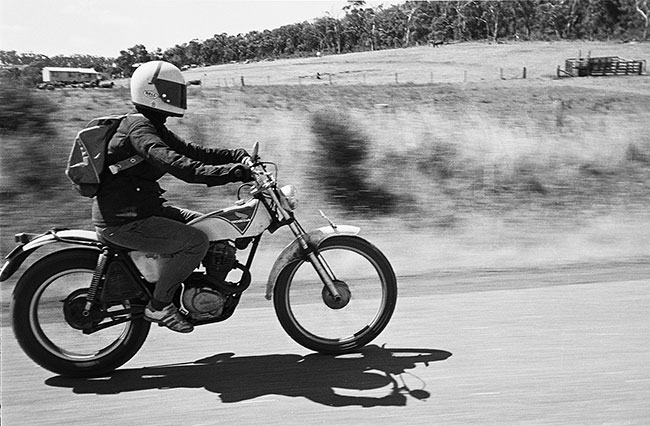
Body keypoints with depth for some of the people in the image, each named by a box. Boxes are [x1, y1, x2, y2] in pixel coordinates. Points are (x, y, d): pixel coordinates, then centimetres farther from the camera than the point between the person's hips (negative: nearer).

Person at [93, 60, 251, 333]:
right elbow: (172, 162, -34)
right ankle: (158, 305, -8)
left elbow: (191, 151, 12)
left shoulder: (155, 128, 14)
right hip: (122, 220, -11)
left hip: (145, 208, 11)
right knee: (196, 242, -21)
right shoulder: (138, 127, -18)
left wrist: (239, 156, -1)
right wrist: (229, 172, -41)